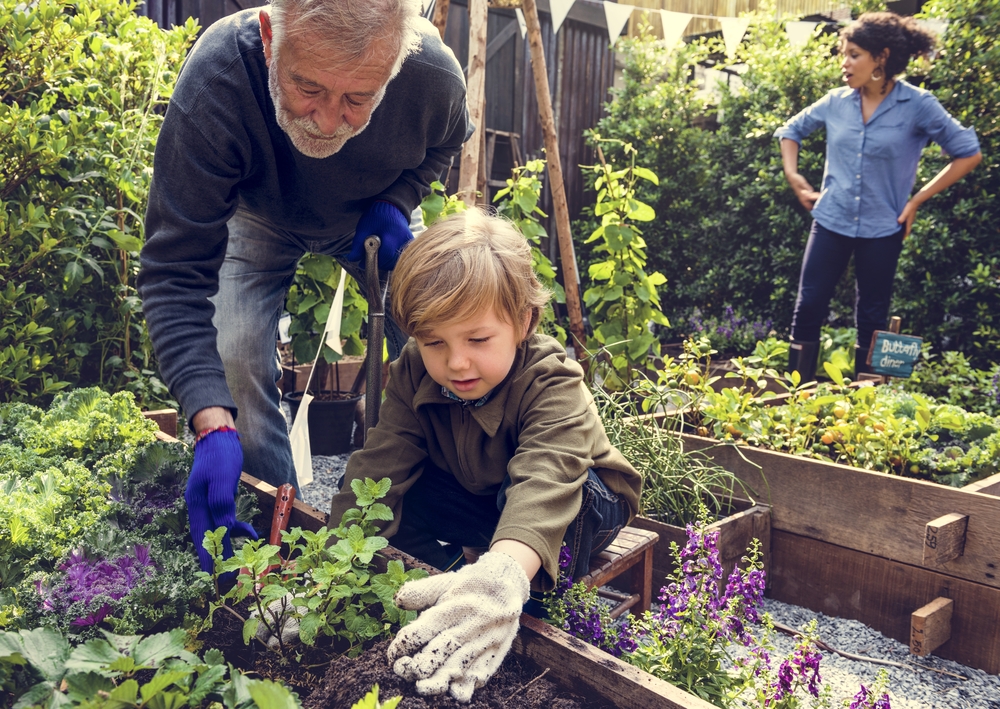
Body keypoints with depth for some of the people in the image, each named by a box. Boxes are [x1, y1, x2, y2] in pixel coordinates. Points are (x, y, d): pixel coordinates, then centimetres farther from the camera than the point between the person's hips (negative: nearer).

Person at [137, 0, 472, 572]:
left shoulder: (434, 76, -35)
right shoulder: (213, 81, -41)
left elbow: (445, 143, -5)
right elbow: (176, 272, -40)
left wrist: (397, 201, -25)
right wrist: (213, 426, -51)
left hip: (370, 221, 2)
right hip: (261, 217, -1)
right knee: (236, 356, -20)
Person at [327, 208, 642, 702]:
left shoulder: (553, 384, -35)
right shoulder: (413, 375, -18)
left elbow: (545, 482, -53)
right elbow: (379, 467, -26)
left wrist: (504, 574, -73)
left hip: (581, 507, -4)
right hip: (477, 502, 4)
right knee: (394, 495, -17)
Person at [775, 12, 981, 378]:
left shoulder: (918, 105, -10)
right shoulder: (836, 101, 0)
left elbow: (969, 153, -3)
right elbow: (791, 130, 18)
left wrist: (918, 199, -6)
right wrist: (792, 175, 5)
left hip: (882, 229, -2)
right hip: (831, 222, 3)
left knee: (872, 318, 9)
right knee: (808, 307, 0)